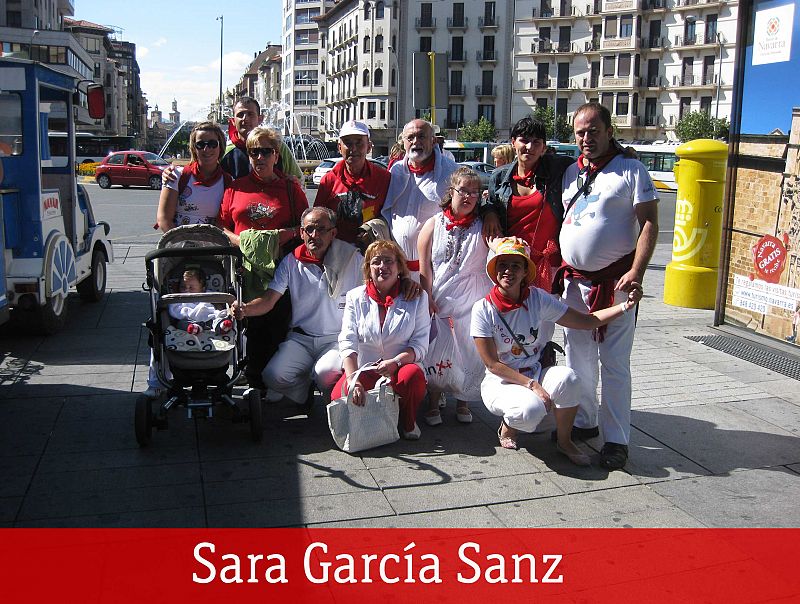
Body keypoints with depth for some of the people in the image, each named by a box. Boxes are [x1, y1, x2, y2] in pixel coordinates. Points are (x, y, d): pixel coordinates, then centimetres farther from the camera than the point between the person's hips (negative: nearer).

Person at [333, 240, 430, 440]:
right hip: (364, 370, 1)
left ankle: (407, 421, -4)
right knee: (340, 396, -29)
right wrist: (353, 380, -24)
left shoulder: (417, 298, 3)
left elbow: (420, 344, -3)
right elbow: (347, 343, -7)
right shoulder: (355, 297, 4)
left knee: (413, 374, -35)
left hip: (401, 368, 0)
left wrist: (396, 362, -24)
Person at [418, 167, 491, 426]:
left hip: (471, 299, 0)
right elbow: (424, 266, 1)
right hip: (438, 298, 0)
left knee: (470, 349, -5)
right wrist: (428, 300, -5)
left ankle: (462, 401, 16)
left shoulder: (483, 225, 4)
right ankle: (433, 402, 12)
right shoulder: (433, 224, 6)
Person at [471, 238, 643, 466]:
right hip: (500, 382, -3)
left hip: (536, 375, 3)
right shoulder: (483, 309, -12)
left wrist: (625, 306, -17)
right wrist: (532, 385, -21)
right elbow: (492, 364, -12)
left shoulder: (538, 298, -4)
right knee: (531, 409, -35)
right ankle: (507, 428, 4)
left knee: (566, 377, -29)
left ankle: (564, 441, -4)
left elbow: (587, 321, -3)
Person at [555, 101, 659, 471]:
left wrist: (636, 271, -18)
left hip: (614, 282, -6)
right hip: (574, 281, 6)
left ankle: (616, 440, 4)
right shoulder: (571, 173, 14)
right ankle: (583, 422, 26)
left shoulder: (631, 170, -3)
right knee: (577, 357, 12)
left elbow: (649, 223, -8)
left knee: (614, 363, -4)